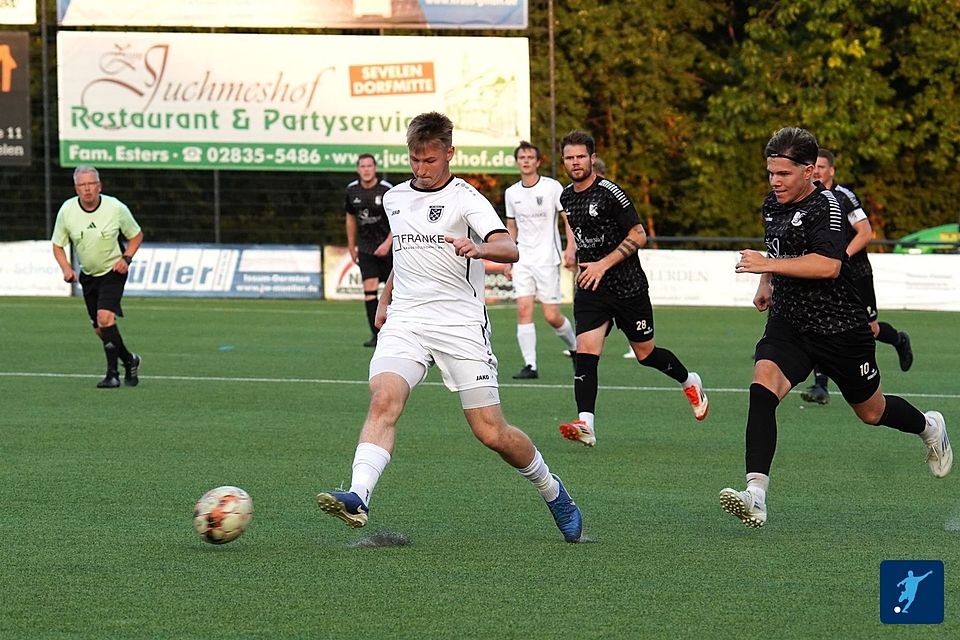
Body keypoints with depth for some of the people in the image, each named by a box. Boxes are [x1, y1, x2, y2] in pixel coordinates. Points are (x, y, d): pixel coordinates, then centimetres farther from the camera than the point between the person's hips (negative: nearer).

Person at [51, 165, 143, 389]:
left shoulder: (116, 208, -16)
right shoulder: (67, 211, -11)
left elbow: (136, 235, 2)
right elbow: (58, 245, 2)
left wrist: (126, 258, -13)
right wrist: (66, 268, -15)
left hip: (113, 271, -4)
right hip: (88, 275, 4)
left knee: (105, 317, -23)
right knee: (100, 329, 8)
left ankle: (112, 374, -16)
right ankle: (129, 361, 33)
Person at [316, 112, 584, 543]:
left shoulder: (465, 198, -4)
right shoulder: (394, 199, 15)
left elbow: (509, 249, -20)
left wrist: (479, 248, -40)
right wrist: (385, 300, 30)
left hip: (460, 324, -4)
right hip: (405, 322, 4)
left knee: (491, 433, -2)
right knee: (383, 399, -25)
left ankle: (551, 490, 24)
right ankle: (357, 499, -40)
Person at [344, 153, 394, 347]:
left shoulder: (387, 190, -13)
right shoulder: (352, 190, 0)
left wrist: (387, 243, -19)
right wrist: (351, 247, 17)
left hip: (387, 246, -3)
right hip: (366, 247, 3)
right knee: (369, 287, -10)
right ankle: (376, 334, -9)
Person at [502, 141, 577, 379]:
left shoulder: (552, 187, -5)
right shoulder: (511, 193, 9)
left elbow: (569, 218, -3)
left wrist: (571, 247, -17)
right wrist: (507, 261, 15)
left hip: (547, 260, -4)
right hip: (523, 260, 4)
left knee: (552, 316, -5)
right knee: (523, 309, -11)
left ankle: (574, 347, 24)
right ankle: (530, 365, -11)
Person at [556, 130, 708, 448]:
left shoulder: (610, 193, -14)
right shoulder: (566, 197, 8)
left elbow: (638, 236, -13)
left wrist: (603, 264, -18)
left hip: (628, 286, -5)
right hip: (590, 289, 5)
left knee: (645, 354, 9)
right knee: (586, 350, -16)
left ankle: (690, 382, 39)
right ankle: (585, 424, -24)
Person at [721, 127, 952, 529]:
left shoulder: (826, 206, -20)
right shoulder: (773, 204, 6)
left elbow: (828, 265, -34)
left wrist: (768, 264, -34)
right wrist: (765, 282, 22)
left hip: (839, 328, -5)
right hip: (788, 322, 5)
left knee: (870, 412, 15)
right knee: (763, 386, -24)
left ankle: (929, 427, 52)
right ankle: (756, 495, -34)